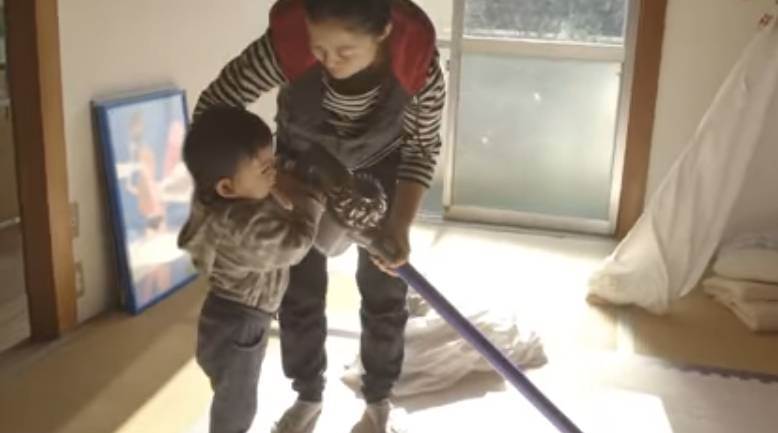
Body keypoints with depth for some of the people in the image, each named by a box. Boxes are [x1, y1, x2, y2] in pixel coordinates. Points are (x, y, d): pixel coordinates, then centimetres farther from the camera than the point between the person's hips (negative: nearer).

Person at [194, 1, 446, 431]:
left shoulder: (420, 63, -36)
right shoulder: (285, 45, -39)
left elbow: (422, 147, -18)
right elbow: (213, 107, -24)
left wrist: (400, 225, -28)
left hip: (378, 167, 0)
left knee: (383, 288, 5)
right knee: (300, 290, 5)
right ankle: (307, 397, 29)